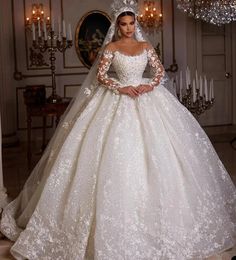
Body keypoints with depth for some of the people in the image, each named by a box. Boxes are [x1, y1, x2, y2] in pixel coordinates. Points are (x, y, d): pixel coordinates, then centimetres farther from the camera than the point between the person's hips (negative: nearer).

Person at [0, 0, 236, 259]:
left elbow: (161, 72, 9)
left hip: (146, 100, 3)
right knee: (117, 154, -8)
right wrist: (121, 88, -18)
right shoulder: (111, 47, 1)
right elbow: (100, 76, -5)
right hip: (117, 102, -3)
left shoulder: (145, 46, 10)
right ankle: (119, 215, 3)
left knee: (153, 153, 2)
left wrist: (150, 85, -10)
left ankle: (155, 212, 16)